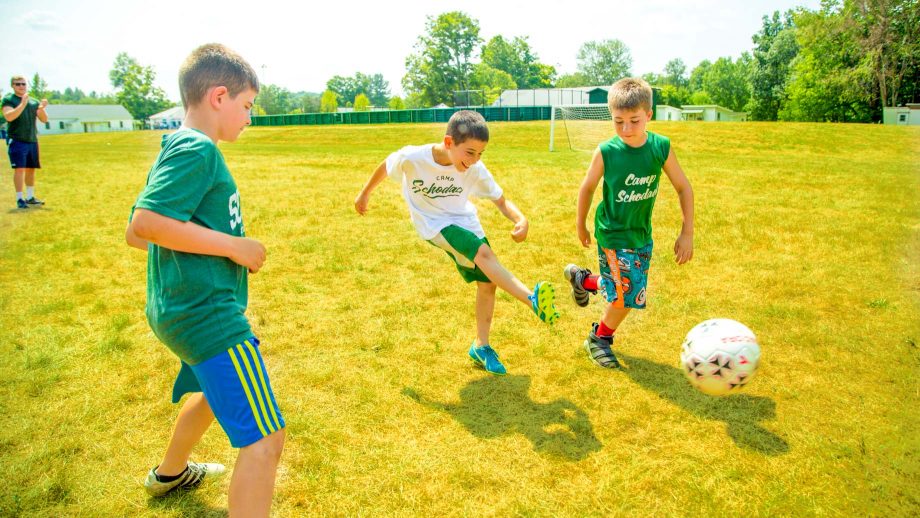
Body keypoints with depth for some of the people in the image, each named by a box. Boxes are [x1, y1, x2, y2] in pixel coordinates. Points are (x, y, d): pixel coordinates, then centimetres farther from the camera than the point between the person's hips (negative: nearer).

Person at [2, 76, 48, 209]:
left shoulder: (33, 102, 14)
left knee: (31, 169, 9)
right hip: (17, 140, -5)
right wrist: (22, 104, -25)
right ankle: (19, 199, -8)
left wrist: (42, 108, -10)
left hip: (32, 140, 5)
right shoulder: (8, 99, -1)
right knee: (20, 168, -10)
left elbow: (44, 119, 9)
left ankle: (30, 197, 18)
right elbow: (8, 117, -17)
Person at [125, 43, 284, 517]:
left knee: (215, 390, 36)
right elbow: (146, 224, -27)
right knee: (264, 438, -12)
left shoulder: (175, 149, 15)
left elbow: (134, 234, 17)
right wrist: (233, 245, -20)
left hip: (181, 309, 11)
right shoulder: (198, 150, -15)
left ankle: (170, 473, 58)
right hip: (207, 313, -11)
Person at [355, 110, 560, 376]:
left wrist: (521, 220, -31)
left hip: (464, 222, 4)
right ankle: (533, 299, -32)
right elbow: (385, 166, -3)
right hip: (434, 225, -4)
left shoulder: (476, 171, -18)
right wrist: (365, 193, 12)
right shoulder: (411, 158, -24)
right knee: (484, 253, -29)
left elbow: (501, 201, -10)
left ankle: (481, 346, 18)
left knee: (488, 282, 2)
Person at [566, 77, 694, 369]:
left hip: (642, 233, 4)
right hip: (613, 233, -4)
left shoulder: (661, 147, -12)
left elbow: (683, 188, -3)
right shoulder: (606, 152, -18)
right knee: (628, 296, -5)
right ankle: (599, 340, 22)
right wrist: (580, 225, 7)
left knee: (628, 290, 16)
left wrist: (687, 233, -5)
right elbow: (588, 187, -3)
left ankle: (582, 280, 43)